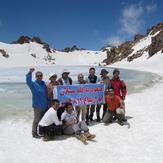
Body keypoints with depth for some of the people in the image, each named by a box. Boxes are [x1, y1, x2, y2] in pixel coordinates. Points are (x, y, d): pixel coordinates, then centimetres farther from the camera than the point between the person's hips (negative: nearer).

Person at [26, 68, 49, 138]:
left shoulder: (44, 84, 11)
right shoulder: (33, 84, -5)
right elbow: (28, 81, -27)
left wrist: (48, 103, 14)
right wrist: (30, 72, -40)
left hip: (44, 105, 6)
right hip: (37, 105, -6)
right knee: (36, 119, -1)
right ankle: (34, 133, 13)